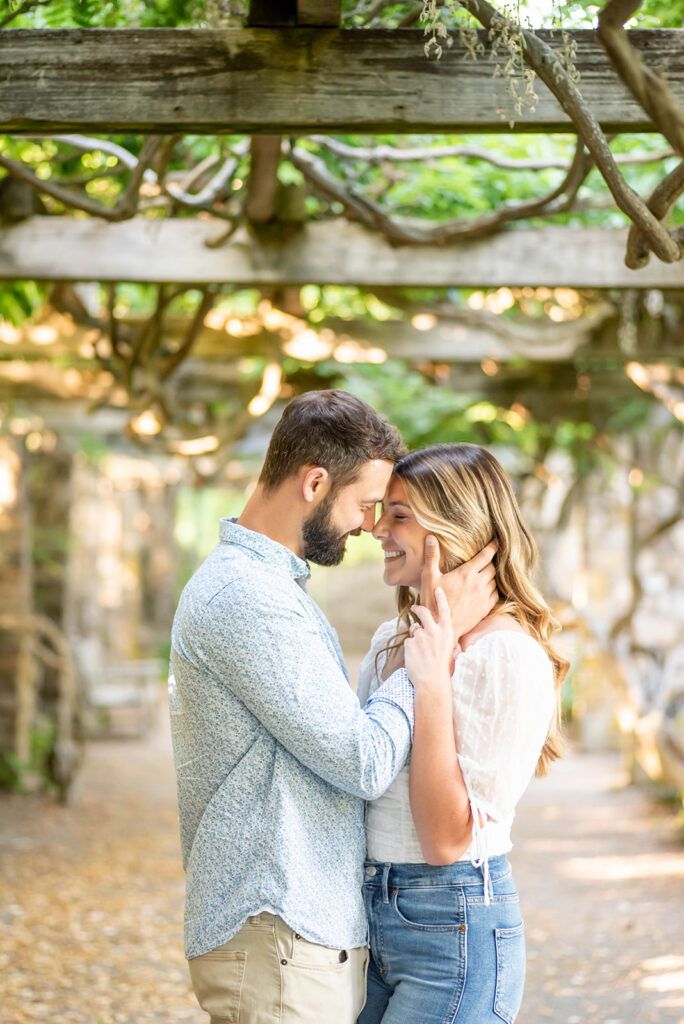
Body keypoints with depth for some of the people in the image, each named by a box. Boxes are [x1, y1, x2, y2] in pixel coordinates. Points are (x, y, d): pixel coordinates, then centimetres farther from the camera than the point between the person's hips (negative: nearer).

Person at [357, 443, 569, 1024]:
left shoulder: (509, 656, -15)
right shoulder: (392, 640, 9)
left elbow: (448, 841, -20)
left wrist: (433, 685, -21)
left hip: (454, 930, -8)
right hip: (369, 915, 8)